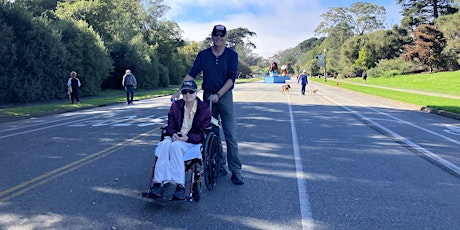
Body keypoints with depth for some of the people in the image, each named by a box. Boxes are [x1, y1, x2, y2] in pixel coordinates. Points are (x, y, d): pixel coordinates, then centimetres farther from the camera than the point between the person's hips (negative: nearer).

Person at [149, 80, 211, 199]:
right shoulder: (176, 105, 10)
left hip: (193, 141, -3)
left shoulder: (204, 109, -1)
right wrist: (173, 134, -15)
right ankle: (159, 182, -42)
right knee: (165, 144, -33)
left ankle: (180, 185, -40)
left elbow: (202, 134, -5)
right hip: (175, 137, 3)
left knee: (176, 145, -36)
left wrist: (187, 137, -22)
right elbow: (170, 126, 10)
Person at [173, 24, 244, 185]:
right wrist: (179, 91, -12)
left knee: (231, 136, -5)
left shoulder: (232, 55, 0)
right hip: (208, 97, 3)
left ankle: (236, 171, 0)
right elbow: (191, 74, -1)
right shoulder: (203, 55, 6)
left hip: (225, 96, -2)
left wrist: (218, 95, -17)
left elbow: (231, 79, -7)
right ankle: (220, 166, 18)